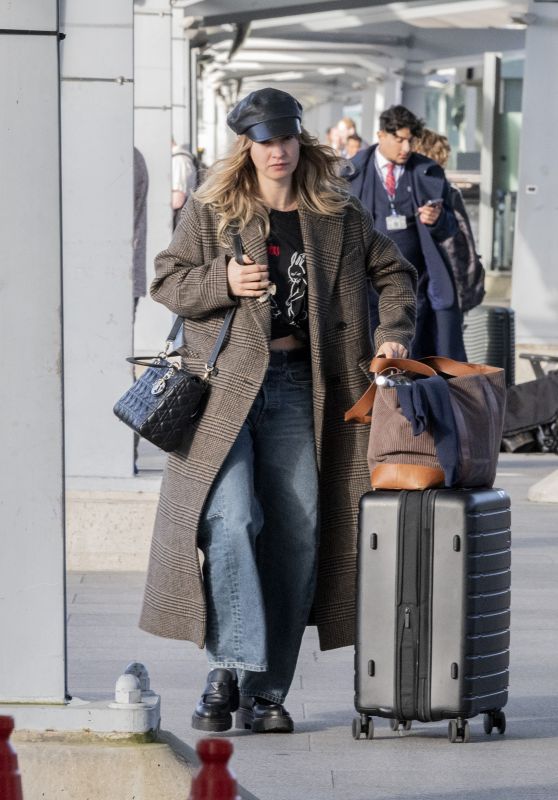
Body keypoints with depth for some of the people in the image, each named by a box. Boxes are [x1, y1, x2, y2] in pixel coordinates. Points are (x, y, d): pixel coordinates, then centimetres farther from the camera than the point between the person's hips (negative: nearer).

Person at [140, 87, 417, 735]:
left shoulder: (338, 215, 12)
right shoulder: (210, 209, 6)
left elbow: (394, 272, 21)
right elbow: (165, 280, 6)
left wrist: (393, 332, 5)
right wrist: (221, 282, -12)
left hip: (298, 385, 3)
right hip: (225, 383, -3)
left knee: (295, 534, 0)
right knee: (232, 517, -20)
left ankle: (265, 691, 7)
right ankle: (229, 669, -15)